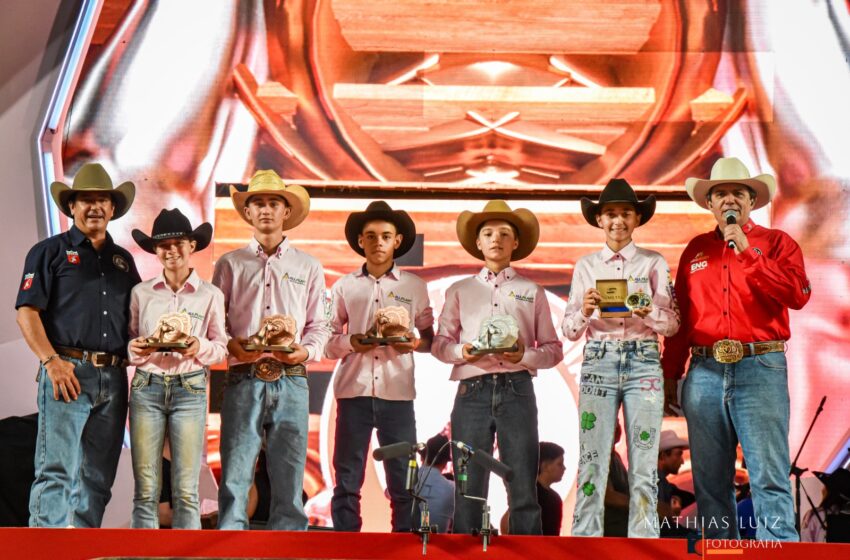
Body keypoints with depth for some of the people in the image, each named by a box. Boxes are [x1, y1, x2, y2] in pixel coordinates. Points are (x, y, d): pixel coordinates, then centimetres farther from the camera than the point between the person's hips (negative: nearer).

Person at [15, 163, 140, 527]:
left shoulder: (123, 260, 21)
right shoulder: (50, 251, 5)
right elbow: (27, 312, -3)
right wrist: (52, 361, -14)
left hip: (113, 377, 5)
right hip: (67, 372, -5)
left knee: (97, 478, 7)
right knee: (57, 472, -10)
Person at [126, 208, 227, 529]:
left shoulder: (211, 295, 3)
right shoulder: (141, 292, 6)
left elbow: (221, 347, 5)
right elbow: (128, 339, 10)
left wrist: (200, 348, -16)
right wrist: (134, 349, -12)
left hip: (190, 389, -1)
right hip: (146, 387, 1)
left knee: (186, 491, 0)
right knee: (145, 490, 2)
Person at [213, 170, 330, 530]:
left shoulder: (309, 267, 14)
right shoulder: (230, 264, 12)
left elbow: (319, 326, 12)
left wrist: (305, 351, -8)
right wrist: (230, 346, -10)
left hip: (290, 381, 1)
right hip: (243, 379, -1)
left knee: (289, 482, 1)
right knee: (234, 479, -4)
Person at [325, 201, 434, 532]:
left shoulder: (414, 286, 11)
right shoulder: (344, 286, 11)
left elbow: (431, 337, 13)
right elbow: (327, 341, 7)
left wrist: (416, 343, -8)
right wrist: (350, 342, -12)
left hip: (397, 393, 0)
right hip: (353, 391, 0)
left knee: (403, 482, 1)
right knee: (347, 480, 2)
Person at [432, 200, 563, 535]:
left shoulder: (532, 292, 14)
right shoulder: (459, 290, 17)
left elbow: (554, 349, 10)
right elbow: (439, 342, 12)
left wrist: (524, 356, -10)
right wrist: (462, 352, -9)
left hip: (517, 390, 0)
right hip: (473, 391, 1)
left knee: (524, 490, -2)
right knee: (468, 489, -1)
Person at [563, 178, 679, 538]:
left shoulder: (654, 263, 8)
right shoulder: (586, 266, 10)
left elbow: (672, 323, 4)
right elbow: (570, 330, 7)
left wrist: (649, 313, -16)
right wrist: (585, 311, -14)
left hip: (643, 363, 0)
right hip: (598, 362, 0)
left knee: (643, 464, 0)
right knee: (592, 461, -3)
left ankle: (643, 539, 5)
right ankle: (585, 538, 1)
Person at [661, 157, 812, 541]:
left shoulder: (776, 243, 8)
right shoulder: (697, 249, 17)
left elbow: (798, 294, -10)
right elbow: (681, 316, 16)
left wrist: (748, 253, -12)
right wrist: (670, 375, 13)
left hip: (760, 369, -3)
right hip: (705, 373, 3)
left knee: (769, 477, -8)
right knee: (710, 479, 6)